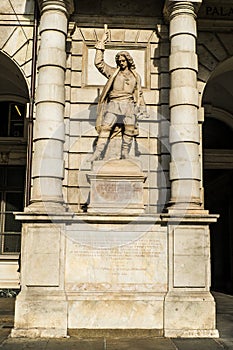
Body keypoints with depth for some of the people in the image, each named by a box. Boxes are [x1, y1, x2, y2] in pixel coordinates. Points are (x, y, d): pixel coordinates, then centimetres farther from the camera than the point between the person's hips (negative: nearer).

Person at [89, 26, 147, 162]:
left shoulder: (135, 76, 19)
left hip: (129, 106, 2)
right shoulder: (113, 72, 14)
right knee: (105, 128, -13)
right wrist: (102, 44, 3)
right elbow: (99, 63, 6)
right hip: (114, 105, -2)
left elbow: (139, 93, 21)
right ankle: (97, 153, -17)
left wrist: (141, 108, 14)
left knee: (129, 132, -3)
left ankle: (125, 155, 4)